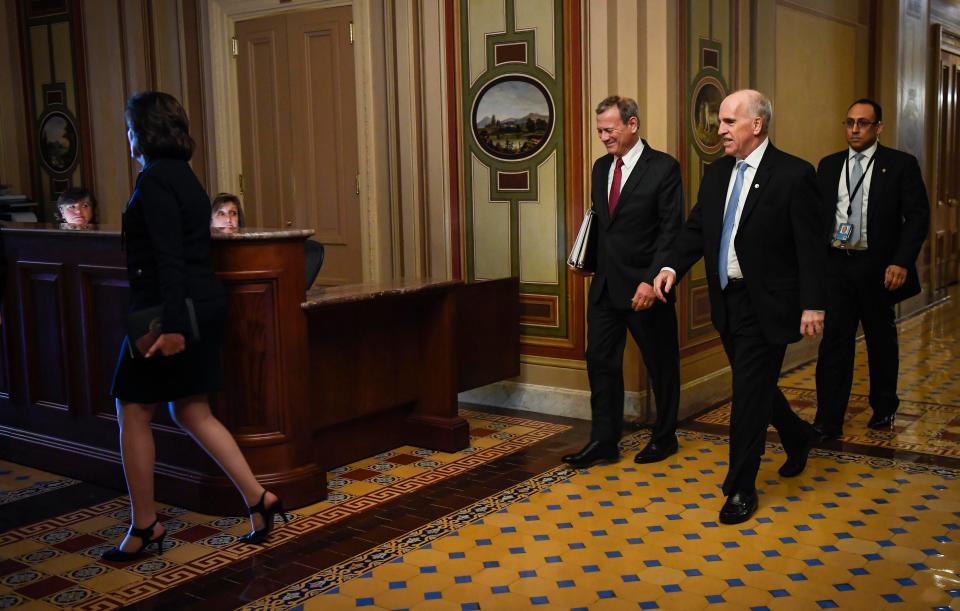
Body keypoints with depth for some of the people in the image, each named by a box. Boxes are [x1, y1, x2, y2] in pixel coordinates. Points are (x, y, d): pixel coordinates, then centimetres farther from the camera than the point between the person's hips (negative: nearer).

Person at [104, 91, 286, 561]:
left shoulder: (155, 179, -13)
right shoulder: (183, 175, 15)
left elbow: (168, 257, -21)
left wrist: (170, 323, -25)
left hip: (168, 310, -9)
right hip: (202, 306, 9)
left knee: (133, 412, 3)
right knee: (192, 412, 13)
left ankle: (144, 526, 12)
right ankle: (258, 499, 10)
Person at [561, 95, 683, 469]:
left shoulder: (663, 168, -10)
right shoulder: (601, 167, 10)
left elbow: (671, 230, -13)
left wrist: (652, 280, -19)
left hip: (644, 286, -6)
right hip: (605, 284, 6)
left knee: (661, 364, 9)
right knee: (600, 361, 6)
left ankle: (664, 437, 25)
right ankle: (604, 441, 14)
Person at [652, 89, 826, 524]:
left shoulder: (793, 174, -12)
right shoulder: (716, 173, 8)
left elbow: (812, 245, -12)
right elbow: (696, 228, 8)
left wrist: (813, 304, -16)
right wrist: (672, 266, -9)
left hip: (766, 305, -7)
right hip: (727, 302, 7)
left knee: (749, 395, -3)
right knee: (754, 387, 19)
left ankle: (740, 489, 10)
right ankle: (798, 438, 46)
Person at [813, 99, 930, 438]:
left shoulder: (901, 165, -2)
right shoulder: (829, 165, 9)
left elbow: (917, 217, -6)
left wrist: (901, 262, -16)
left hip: (877, 268, -2)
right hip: (835, 265, 2)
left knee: (881, 340, 13)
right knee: (834, 341, -2)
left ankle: (884, 409, 32)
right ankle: (828, 422, 1)